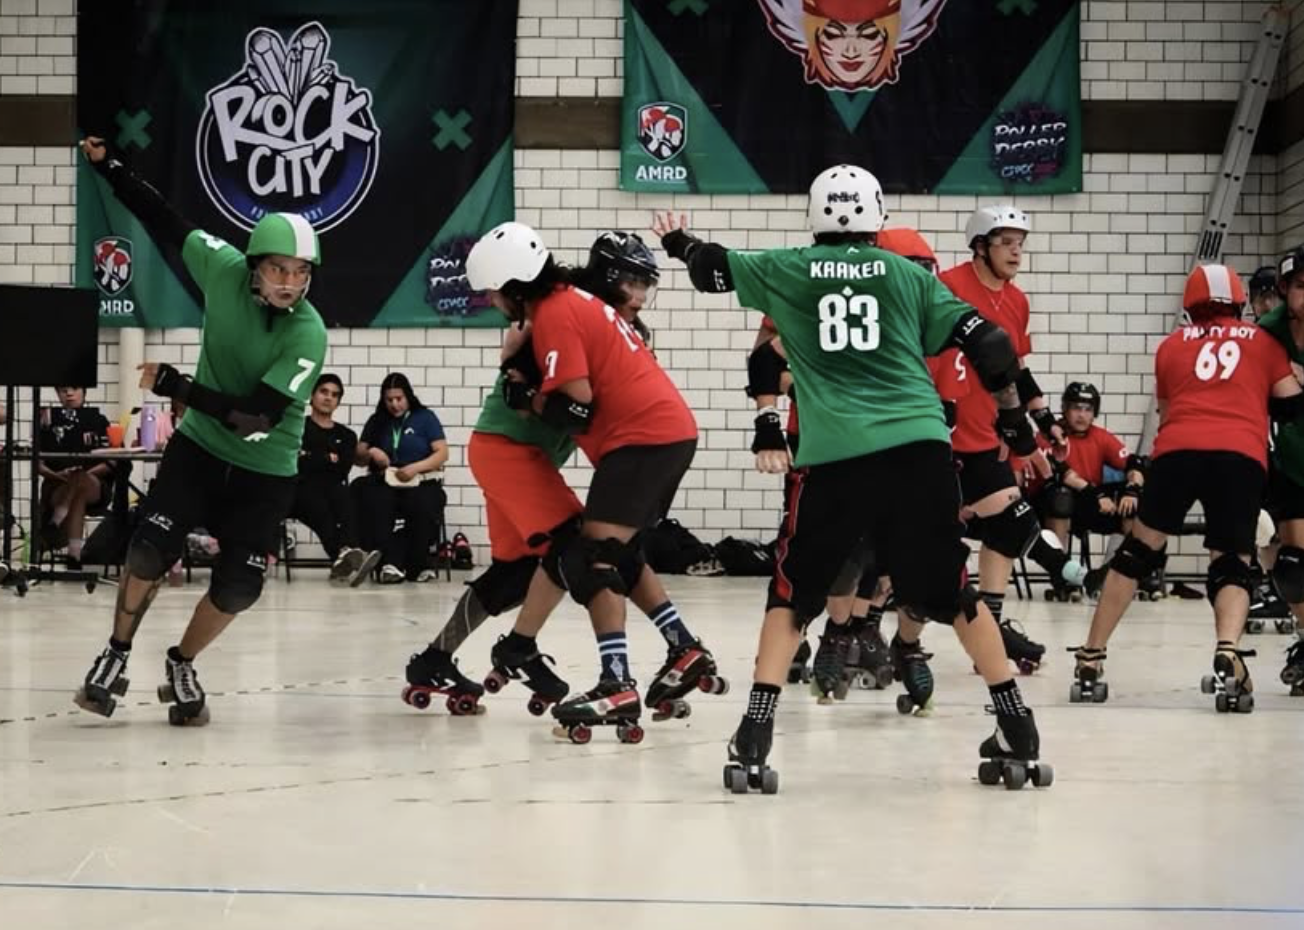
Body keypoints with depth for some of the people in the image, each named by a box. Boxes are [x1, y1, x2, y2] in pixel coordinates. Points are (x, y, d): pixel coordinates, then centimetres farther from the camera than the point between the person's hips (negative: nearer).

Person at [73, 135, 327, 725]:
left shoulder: (308, 334, -25)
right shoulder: (224, 269, -15)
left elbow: (259, 415, -30)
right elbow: (165, 221, 1)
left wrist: (175, 386, -33)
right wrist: (107, 166, -2)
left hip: (265, 471, -1)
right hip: (200, 445, 2)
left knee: (238, 587, -3)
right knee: (149, 549, -14)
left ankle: (181, 668, 24)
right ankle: (116, 657, 7)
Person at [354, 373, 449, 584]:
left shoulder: (425, 417, 9)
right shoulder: (377, 421, 17)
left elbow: (442, 453, 0)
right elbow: (359, 458, 17)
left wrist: (416, 468, -15)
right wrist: (370, 453, -7)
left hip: (422, 483, -2)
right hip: (385, 483, 2)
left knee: (422, 505, -38)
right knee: (374, 502, -36)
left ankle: (417, 565, -19)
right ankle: (390, 563, -42)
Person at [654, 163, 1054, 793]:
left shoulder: (787, 270, 11)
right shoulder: (909, 275, 12)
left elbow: (714, 268, 28)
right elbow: (988, 345, 8)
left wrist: (680, 243, 50)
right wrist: (1013, 414, 23)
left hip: (836, 458, -1)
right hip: (919, 450, 1)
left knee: (793, 592, 13)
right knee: (948, 593, 13)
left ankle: (754, 739, 1)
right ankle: (1017, 733, 11)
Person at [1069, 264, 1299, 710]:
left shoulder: (1171, 345, 25)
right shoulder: (1263, 341, 22)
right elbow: (1291, 405, 18)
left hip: (1177, 451, 1)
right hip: (1241, 456, -1)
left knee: (1138, 551, 15)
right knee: (1232, 564, 7)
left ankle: (1089, 663, 14)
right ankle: (1227, 656, -21)